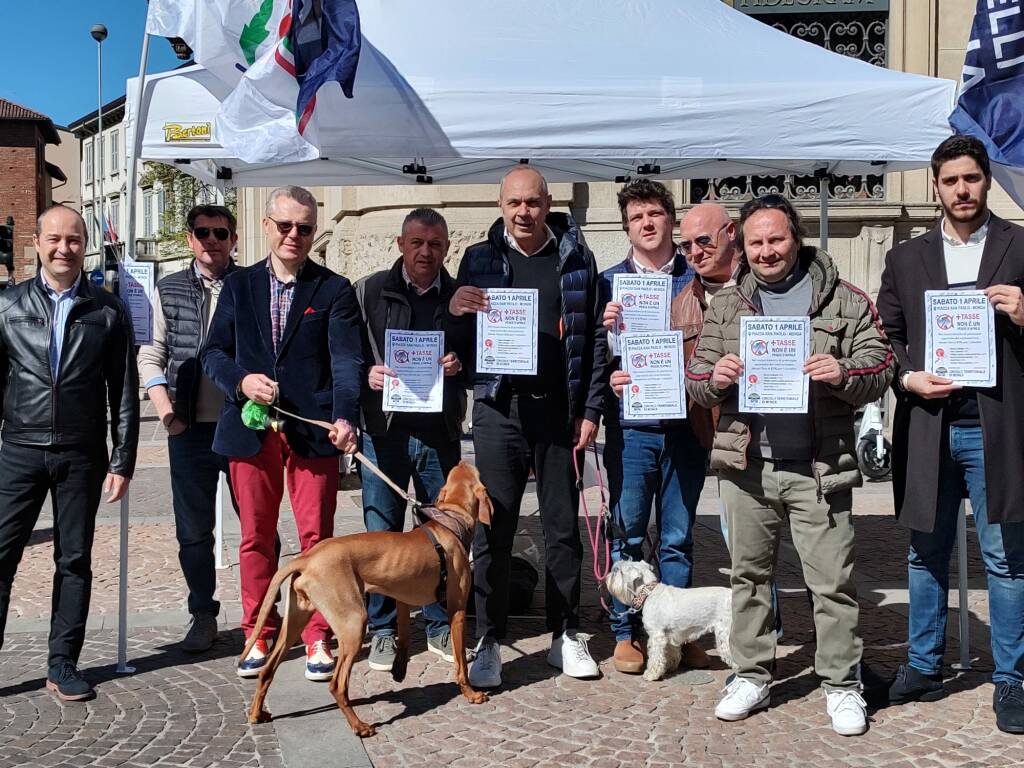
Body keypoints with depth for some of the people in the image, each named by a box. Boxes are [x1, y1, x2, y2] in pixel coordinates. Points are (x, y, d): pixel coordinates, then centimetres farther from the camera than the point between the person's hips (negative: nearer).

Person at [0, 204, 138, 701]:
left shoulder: (107, 312, 3)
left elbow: (124, 393, 3)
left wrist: (122, 463, -1)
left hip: (82, 455, 0)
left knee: (75, 561, 7)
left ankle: (62, 665, 17)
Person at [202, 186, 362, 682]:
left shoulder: (335, 290, 3)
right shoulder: (238, 286, 11)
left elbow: (346, 361, -8)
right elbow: (214, 352, 9)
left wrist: (344, 417, -24)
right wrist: (242, 380, -12)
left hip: (313, 431, -2)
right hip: (251, 430, 3)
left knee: (317, 537, 2)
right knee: (255, 538, 10)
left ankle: (317, 637, 16)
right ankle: (259, 636, 24)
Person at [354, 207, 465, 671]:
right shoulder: (370, 291, 3)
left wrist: (461, 365, -10)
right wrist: (367, 375, -16)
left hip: (441, 432, 2)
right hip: (384, 429, -1)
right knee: (381, 534, 3)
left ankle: (440, 626, 24)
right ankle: (382, 630, 18)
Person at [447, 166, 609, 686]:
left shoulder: (576, 258, 5)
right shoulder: (480, 258, 6)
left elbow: (595, 339, 4)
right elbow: (461, 345, 6)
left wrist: (591, 409, -1)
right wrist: (455, 313, -16)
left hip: (559, 410, 1)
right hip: (499, 409, 0)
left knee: (563, 526, 9)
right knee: (492, 529, 1)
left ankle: (566, 634, 23)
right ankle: (488, 641, 12)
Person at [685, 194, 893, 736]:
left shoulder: (845, 301, 4)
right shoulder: (725, 307, 12)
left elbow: (879, 371, 1)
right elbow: (695, 383, 10)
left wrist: (845, 374, -20)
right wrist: (714, 377, -13)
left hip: (819, 468, -2)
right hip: (746, 466, 3)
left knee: (832, 580, 2)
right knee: (748, 574, 11)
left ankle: (842, 684, 17)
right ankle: (751, 676, 25)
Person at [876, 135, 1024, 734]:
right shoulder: (905, 258, 12)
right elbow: (886, 336, 12)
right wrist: (908, 377, -5)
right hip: (928, 427, 3)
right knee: (927, 554, 12)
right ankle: (924, 667, 24)